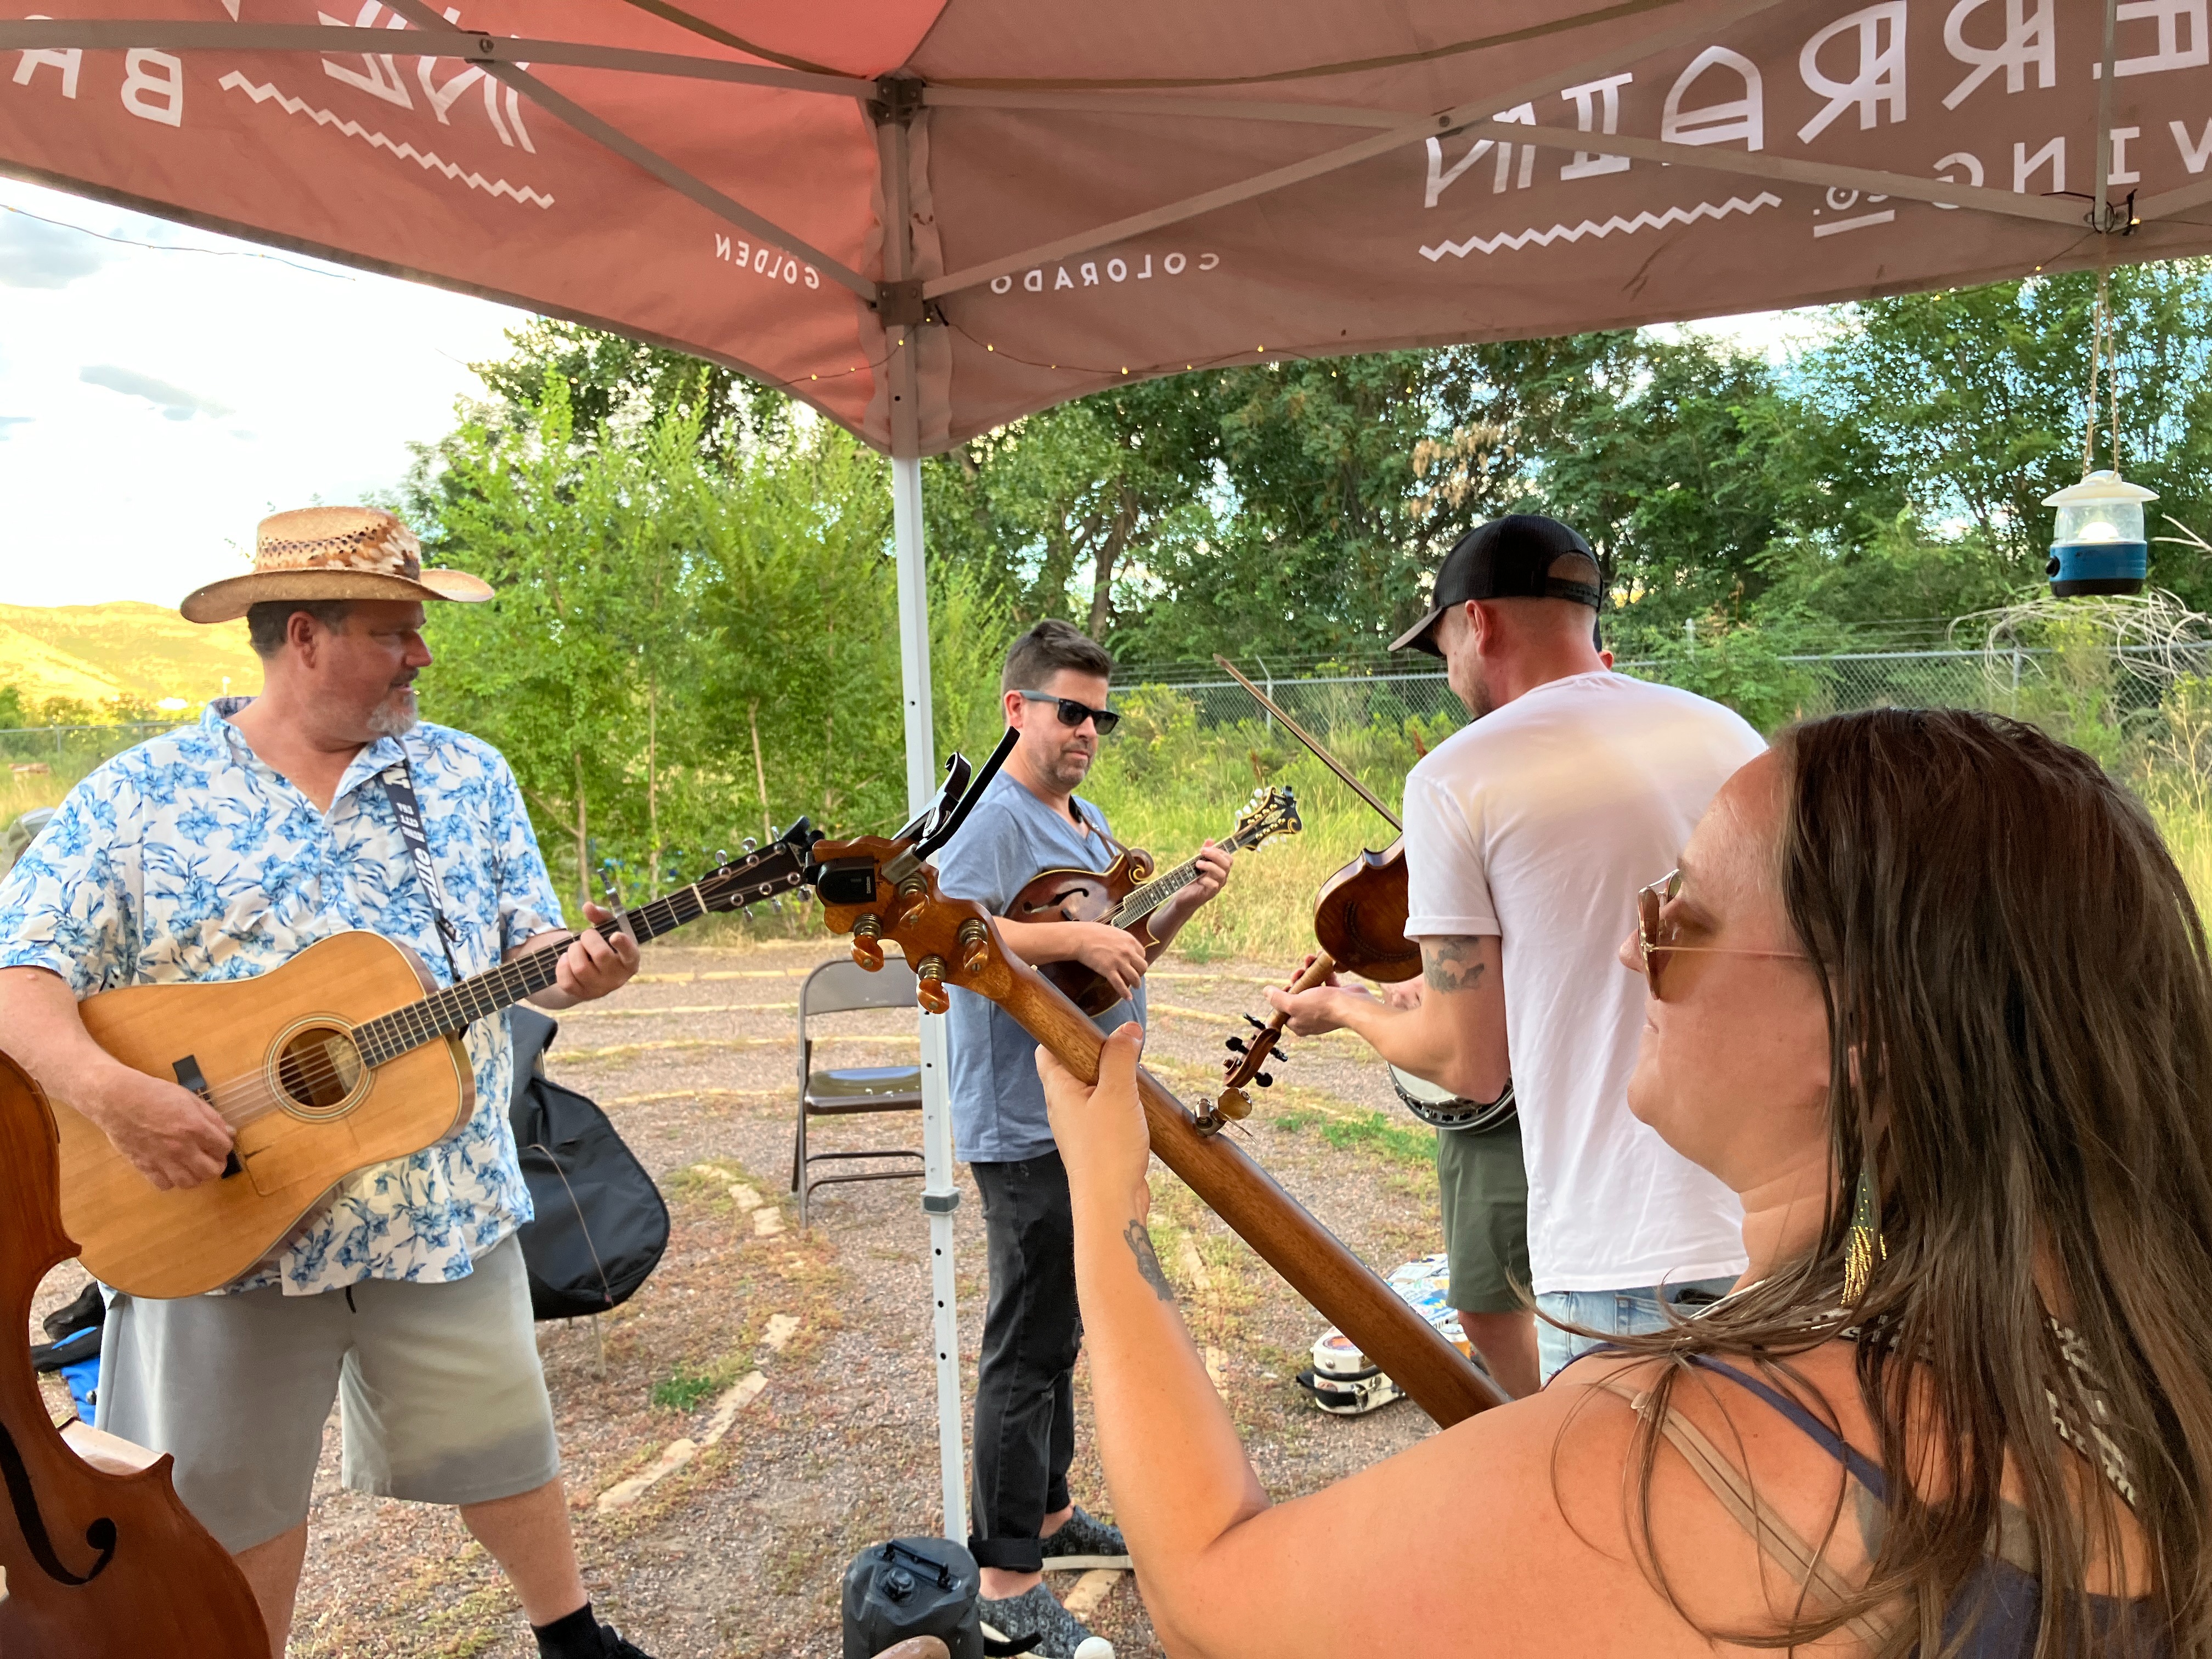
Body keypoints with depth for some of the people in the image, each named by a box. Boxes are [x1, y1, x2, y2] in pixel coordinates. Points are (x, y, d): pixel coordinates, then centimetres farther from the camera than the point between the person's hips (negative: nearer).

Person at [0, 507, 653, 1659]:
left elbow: (526, 946, 3)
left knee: (501, 1442, 15)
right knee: (235, 1492, 14)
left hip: (442, 1205, 2)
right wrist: (107, 1088, -25)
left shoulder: (469, 777, 3)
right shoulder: (139, 796, -4)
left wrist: (574, 968, -20)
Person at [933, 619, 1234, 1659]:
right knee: (1028, 1352, -1)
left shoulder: (1087, 824, 15)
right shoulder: (993, 819, -14)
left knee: (1058, 1334, 21)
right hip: (1026, 1124, -9)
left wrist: (1181, 905, 4)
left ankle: (1049, 1517, 37)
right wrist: (1072, 936, -31)